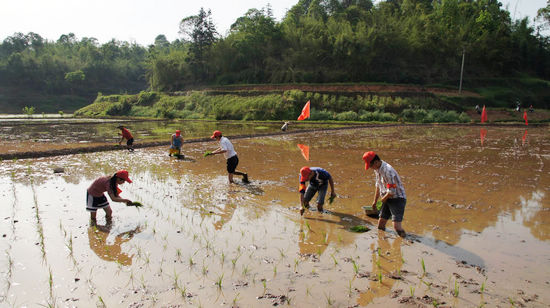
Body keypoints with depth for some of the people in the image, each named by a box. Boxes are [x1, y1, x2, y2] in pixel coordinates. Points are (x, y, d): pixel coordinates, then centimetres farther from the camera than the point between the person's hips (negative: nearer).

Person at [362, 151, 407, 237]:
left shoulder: (387, 171, -27)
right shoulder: (377, 169, 4)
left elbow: (392, 191, -25)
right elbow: (378, 185, 19)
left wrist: (383, 199, -7)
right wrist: (375, 201, 24)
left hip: (397, 199, -9)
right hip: (387, 199, 9)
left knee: (396, 226, -18)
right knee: (380, 224, 9)